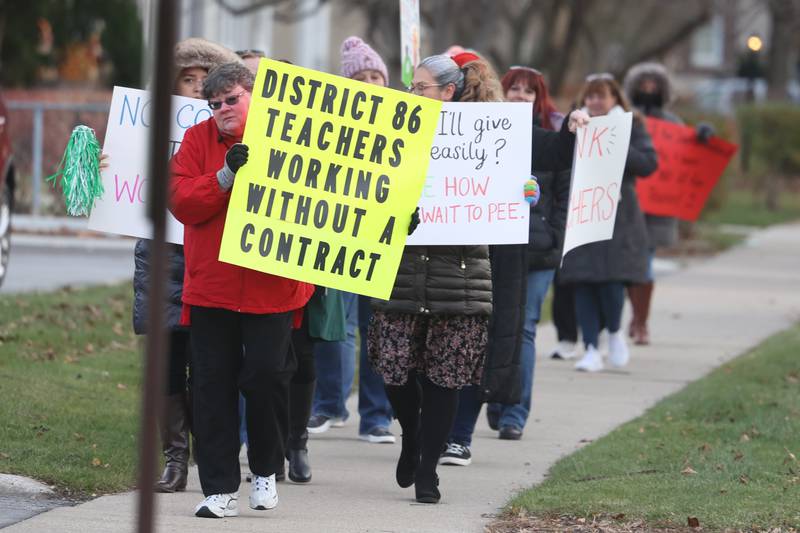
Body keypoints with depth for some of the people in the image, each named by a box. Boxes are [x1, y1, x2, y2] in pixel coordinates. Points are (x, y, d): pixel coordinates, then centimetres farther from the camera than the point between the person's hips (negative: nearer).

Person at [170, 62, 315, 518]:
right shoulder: (198, 139, 4)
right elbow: (181, 202, -6)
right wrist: (226, 175, -17)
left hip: (272, 287, -2)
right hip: (211, 286, 2)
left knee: (267, 377, -4)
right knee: (213, 385, 1)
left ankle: (266, 471, 20)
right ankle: (221, 489, 7)